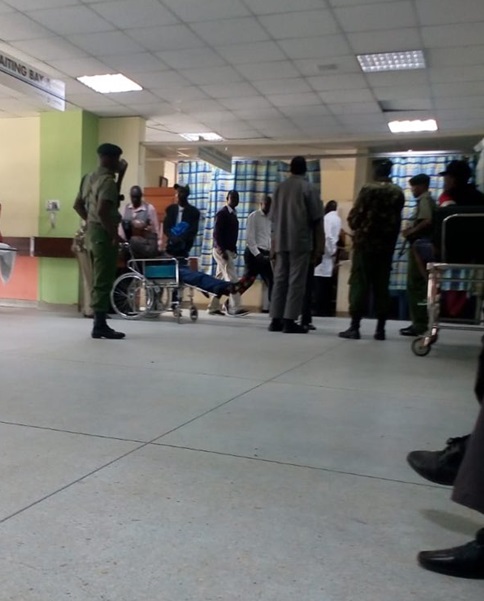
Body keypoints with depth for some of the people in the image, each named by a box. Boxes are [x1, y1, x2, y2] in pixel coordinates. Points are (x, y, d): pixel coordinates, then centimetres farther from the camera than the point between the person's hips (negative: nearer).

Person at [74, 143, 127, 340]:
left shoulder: (89, 177, 16)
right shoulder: (108, 180, -14)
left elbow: (78, 204, 21)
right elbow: (103, 210, -25)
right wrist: (113, 233, -18)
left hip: (93, 231, 10)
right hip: (103, 234, -10)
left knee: (98, 280, 14)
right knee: (104, 281, -7)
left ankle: (99, 323, 19)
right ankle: (100, 325, -4)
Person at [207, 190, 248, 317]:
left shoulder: (233, 214, 17)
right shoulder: (222, 213, -9)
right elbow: (216, 233, -17)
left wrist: (234, 249, 12)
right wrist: (222, 250, -22)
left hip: (229, 250, 9)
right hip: (222, 250, -9)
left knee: (220, 280, 9)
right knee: (232, 279, -12)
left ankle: (213, 307, 14)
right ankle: (234, 308, -12)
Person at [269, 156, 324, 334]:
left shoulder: (280, 187, 11)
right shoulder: (307, 188, -2)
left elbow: (273, 217, 12)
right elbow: (316, 219, -4)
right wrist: (318, 247, 1)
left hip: (281, 242, 5)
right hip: (301, 241, -5)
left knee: (280, 280, 7)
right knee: (296, 281, -4)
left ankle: (276, 320, 6)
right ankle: (289, 321, -7)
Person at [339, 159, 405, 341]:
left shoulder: (369, 189, -7)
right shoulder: (398, 192, 8)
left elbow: (355, 216, -6)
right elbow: (396, 219, 12)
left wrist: (355, 227, 14)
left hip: (365, 242, -4)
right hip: (387, 244, 4)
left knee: (359, 284, -2)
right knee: (381, 286, 7)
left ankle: (354, 327, -4)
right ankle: (380, 329, 6)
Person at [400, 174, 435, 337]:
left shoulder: (424, 199, -8)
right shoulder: (427, 200, 21)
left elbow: (427, 221, -22)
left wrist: (411, 232, -12)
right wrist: (411, 228, 10)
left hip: (419, 245, -10)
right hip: (423, 246, 10)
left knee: (415, 285, -9)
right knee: (418, 284, 10)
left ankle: (419, 324, -8)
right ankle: (420, 322, 13)